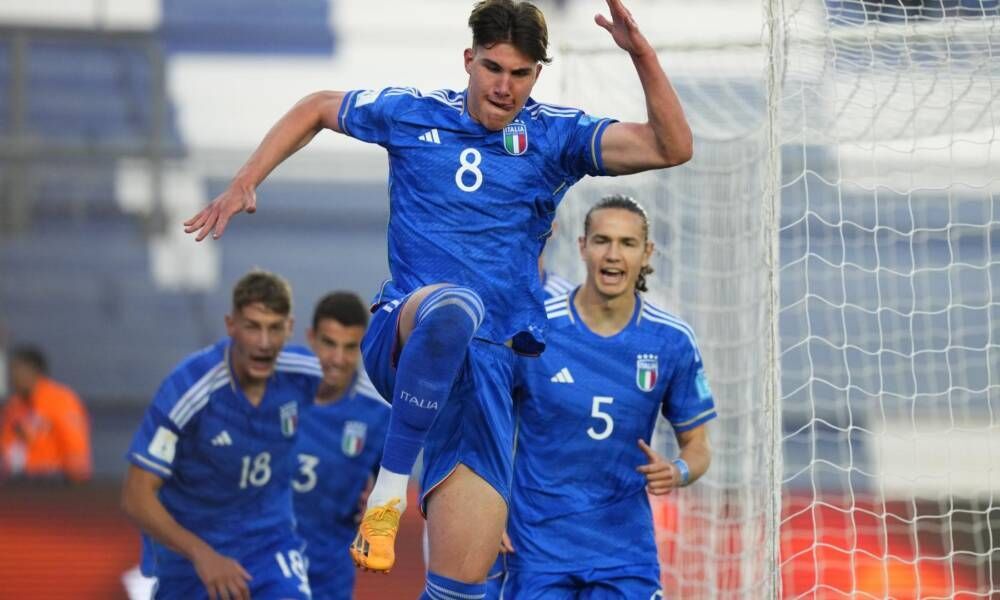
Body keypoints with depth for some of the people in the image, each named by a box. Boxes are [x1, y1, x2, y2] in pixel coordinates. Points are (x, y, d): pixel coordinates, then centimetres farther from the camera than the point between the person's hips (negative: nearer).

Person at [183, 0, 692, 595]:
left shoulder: (555, 135, 5)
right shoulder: (411, 114, 6)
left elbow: (672, 147, -6)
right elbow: (315, 108, 24)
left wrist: (641, 53, -18)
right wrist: (245, 184, 15)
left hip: (489, 361, 1)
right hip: (400, 339, -1)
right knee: (453, 306, -41)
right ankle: (390, 488, -28)